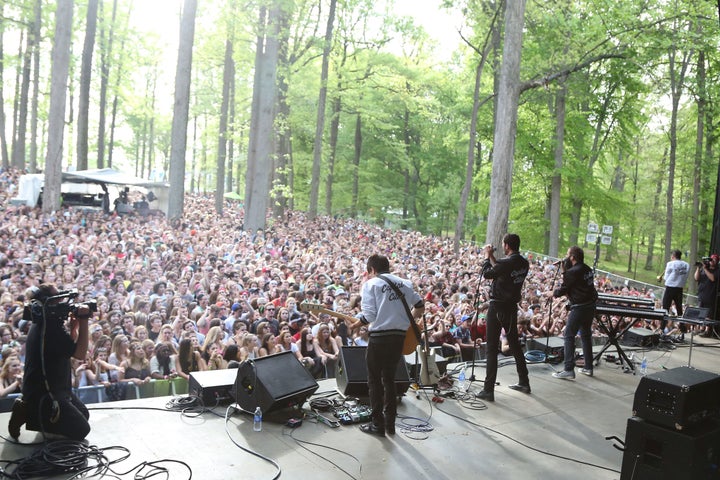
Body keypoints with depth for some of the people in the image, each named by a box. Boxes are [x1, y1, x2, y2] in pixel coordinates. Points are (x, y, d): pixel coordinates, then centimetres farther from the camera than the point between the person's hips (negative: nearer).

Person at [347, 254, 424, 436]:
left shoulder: (371, 284, -3)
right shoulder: (404, 283, 12)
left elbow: (369, 316, -13)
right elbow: (420, 306, 11)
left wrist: (354, 325, 3)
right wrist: (407, 321, 25)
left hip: (379, 337, -5)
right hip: (399, 337, 5)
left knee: (375, 380, 8)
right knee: (389, 378, 18)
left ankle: (378, 424, 11)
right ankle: (390, 422, 21)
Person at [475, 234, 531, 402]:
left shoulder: (506, 263, -22)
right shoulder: (524, 263, 3)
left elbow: (487, 273, -7)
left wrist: (487, 256, 6)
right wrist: (492, 257, 16)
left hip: (497, 307, -8)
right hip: (512, 306, 8)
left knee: (492, 348, -3)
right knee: (514, 344, 20)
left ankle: (488, 390, -1)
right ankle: (524, 382, 30)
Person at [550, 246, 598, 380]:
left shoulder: (572, 272, -15)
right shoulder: (587, 269, 10)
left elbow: (563, 289, -9)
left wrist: (554, 293, 11)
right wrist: (564, 272, 9)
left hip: (579, 308, -9)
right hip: (590, 307, 9)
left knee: (569, 336, -4)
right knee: (586, 335, 19)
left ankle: (569, 370, -8)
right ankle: (588, 367, 26)